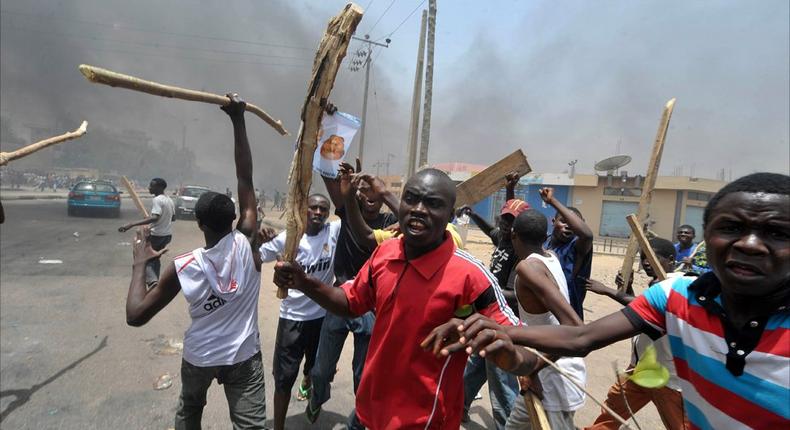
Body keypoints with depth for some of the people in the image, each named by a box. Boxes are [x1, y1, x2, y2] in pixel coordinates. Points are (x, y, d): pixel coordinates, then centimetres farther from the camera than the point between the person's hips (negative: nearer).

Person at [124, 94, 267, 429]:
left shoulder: (182, 268, -18)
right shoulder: (247, 245, -18)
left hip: (199, 357, 2)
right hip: (244, 356, -1)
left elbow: (135, 315, -13)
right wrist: (238, 120, -15)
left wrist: (140, 264, -3)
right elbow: (245, 180, -17)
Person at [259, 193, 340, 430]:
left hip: (323, 314, 3)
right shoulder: (288, 238, -11)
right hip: (292, 316, -2)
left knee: (316, 364, 28)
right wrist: (256, 242, -27)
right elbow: (255, 259, -8)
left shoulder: (336, 231, -10)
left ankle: (307, 383, 63)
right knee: (285, 376, 0)